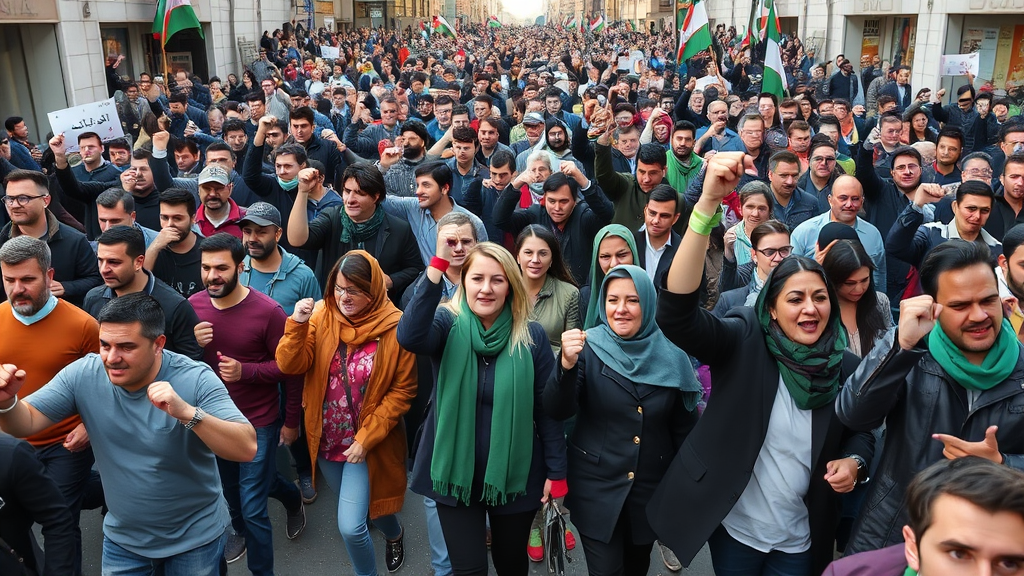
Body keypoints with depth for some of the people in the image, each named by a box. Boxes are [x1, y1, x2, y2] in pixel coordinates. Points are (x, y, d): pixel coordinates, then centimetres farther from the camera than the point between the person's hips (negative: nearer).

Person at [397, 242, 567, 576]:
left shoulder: (531, 336, -8)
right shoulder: (447, 324, -9)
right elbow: (409, 337, -33)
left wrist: (556, 472, -3)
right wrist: (438, 263, -36)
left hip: (514, 475, 1)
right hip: (456, 473, -1)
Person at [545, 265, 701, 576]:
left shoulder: (670, 355, -7)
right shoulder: (589, 347, -12)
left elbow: (683, 427, 3)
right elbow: (557, 411, -21)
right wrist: (567, 364, -39)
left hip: (652, 490, 3)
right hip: (596, 488, -2)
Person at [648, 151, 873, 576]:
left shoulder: (845, 367, -5)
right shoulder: (743, 342, -16)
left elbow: (861, 430, 13)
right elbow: (676, 309, -33)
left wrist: (853, 461, -12)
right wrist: (708, 202, -42)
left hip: (799, 540, 3)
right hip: (733, 527, -3)